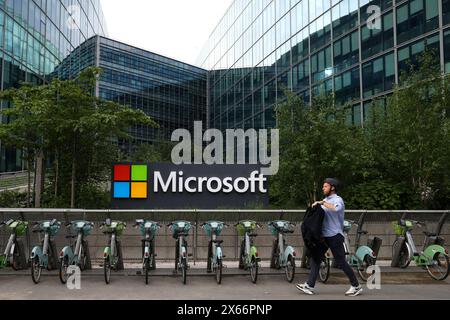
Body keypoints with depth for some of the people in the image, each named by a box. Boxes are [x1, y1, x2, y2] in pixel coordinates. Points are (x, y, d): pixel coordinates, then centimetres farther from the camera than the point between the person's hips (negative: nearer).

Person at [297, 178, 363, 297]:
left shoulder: (338, 200, -9)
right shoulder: (325, 200, 18)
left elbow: (336, 208, -34)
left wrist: (322, 203, -28)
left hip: (335, 236, -8)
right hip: (324, 235, 9)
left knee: (341, 262, -2)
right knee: (315, 258, 3)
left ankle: (356, 286, 12)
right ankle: (309, 285, 6)